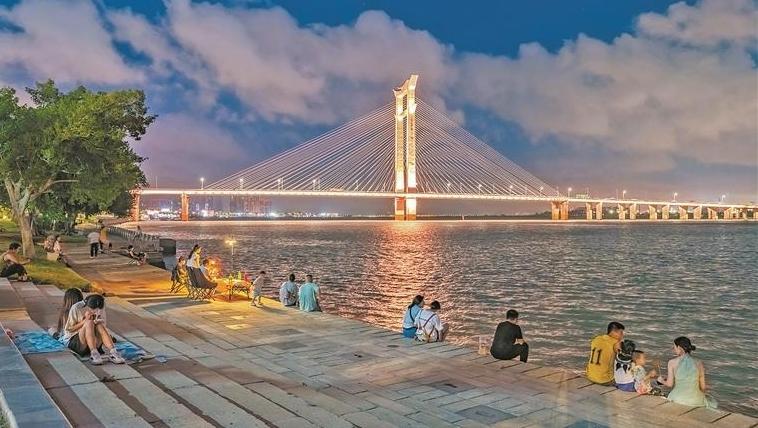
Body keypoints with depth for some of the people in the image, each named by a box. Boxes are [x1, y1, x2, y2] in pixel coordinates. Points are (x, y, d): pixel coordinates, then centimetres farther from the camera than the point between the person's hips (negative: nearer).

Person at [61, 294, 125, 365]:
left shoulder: (100, 309, -2)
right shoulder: (76, 308, -13)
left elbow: (104, 326, 5)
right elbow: (69, 329, -8)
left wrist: (96, 322, -17)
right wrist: (85, 321, -21)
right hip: (73, 340, -3)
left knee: (100, 326, -28)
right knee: (89, 323, -30)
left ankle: (112, 352, -41)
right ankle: (93, 354, -43)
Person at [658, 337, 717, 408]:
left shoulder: (672, 362, -9)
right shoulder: (698, 363, -4)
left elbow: (670, 384, -7)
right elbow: (703, 387, 2)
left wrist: (662, 380, 15)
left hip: (677, 400, -1)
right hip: (696, 401, 1)